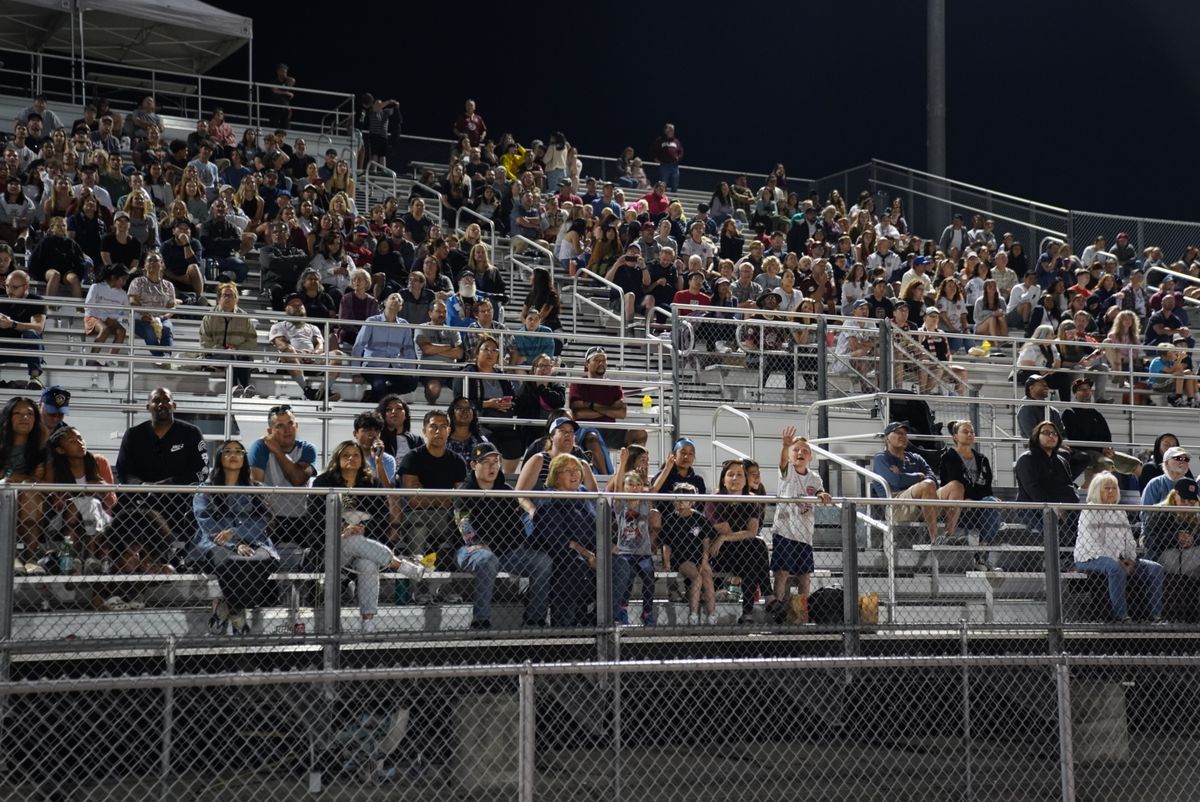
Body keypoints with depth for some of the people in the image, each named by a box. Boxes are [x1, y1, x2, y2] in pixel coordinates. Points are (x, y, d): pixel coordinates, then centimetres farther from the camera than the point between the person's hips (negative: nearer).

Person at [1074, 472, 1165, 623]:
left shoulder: (1120, 513, 19)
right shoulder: (1089, 512, -5)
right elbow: (1092, 544, -16)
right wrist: (1118, 561, -20)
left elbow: (1130, 541, 18)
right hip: (1089, 559, -7)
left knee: (1155, 568, -9)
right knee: (1115, 568, -40)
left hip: (1118, 559, 7)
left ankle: (1156, 615, -12)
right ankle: (1121, 616, -39)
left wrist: (1130, 560, -3)